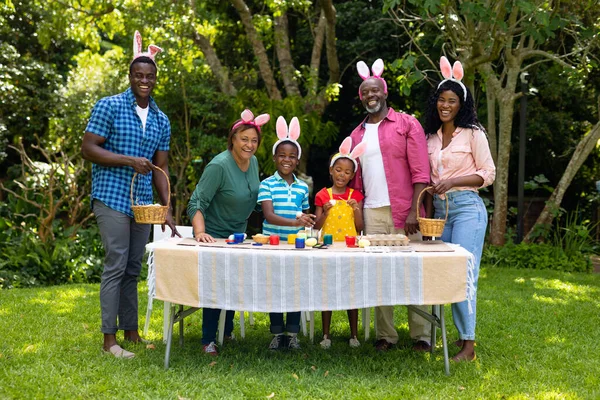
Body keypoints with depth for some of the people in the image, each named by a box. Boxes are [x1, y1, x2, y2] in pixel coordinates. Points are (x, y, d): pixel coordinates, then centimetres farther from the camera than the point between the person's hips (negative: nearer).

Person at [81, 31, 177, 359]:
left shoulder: (161, 120, 12)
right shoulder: (109, 107, -4)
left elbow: (160, 167, 13)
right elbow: (88, 149, -9)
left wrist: (166, 208, 4)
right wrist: (129, 161, -18)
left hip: (143, 203, 6)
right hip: (112, 198, -6)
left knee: (133, 269, 10)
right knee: (116, 265, -8)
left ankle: (131, 331, 19)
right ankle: (109, 338, -1)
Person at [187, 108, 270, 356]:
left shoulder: (253, 162, -2)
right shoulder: (219, 166, -25)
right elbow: (197, 203, -27)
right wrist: (200, 232, -41)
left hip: (238, 236, 7)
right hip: (214, 237, -7)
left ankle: (227, 332, 34)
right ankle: (208, 340, 7)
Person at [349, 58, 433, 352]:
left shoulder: (406, 124, 2)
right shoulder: (357, 135, 17)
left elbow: (420, 171, -5)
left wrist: (414, 211, -14)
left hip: (403, 212, -4)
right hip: (372, 212, 4)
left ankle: (421, 336, 4)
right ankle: (385, 335, 10)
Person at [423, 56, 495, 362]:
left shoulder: (473, 133, -3)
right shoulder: (431, 137, 13)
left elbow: (488, 173, -4)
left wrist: (453, 181, -15)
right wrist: (427, 210, 10)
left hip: (467, 207, -6)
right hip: (440, 209, 6)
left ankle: (468, 345, -7)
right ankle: (462, 334, 15)